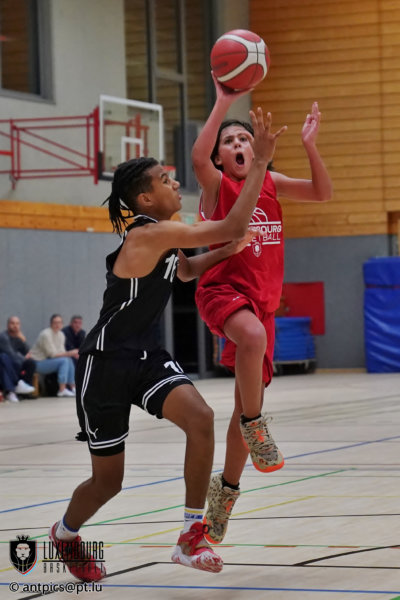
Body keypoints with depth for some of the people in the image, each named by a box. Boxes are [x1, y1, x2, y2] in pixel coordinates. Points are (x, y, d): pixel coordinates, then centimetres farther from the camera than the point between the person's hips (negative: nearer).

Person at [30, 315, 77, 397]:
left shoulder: (61, 335, 9)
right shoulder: (46, 334, -19)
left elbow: (61, 352, 7)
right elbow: (52, 354, -21)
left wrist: (72, 354, -13)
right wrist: (69, 353, -22)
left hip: (47, 361, 9)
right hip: (38, 363, -9)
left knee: (69, 360, -8)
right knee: (64, 360, -24)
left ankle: (73, 388, -5)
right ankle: (62, 390, -27)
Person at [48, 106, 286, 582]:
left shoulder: (164, 237, 4)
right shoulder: (148, 234, -24)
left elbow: (185, 270, 27)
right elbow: (232, 226, -30)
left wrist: (226, 252, 8)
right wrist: (260, 162, -28)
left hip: (147, 357, 7)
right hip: (107, 362, -7)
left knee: (200, 418, -21)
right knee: (108, 479, 6)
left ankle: (191, 538, -15)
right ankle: (65, 534, 39)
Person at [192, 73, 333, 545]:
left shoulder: (270, 182, 11)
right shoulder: (216, 184, -3)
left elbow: (322, 192, 5)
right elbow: (198, 157, -26)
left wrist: (309, 146, -10)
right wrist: (223, 103, -29)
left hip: (262, 299, 6)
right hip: (222, 289, -5)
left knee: (247, 403, 8)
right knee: (254, 334, -41)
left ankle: (226, 488, 23)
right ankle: (254, 426, -24)